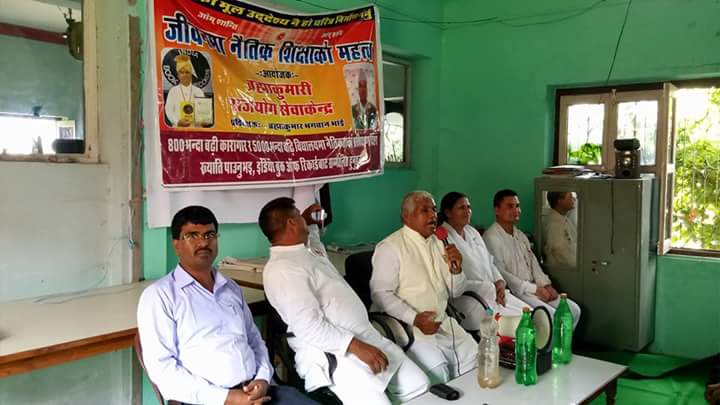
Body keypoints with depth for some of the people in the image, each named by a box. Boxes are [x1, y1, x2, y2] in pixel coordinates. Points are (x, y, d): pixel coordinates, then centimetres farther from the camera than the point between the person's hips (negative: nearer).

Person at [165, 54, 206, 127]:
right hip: (178, 127, -1)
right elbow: (169, 110, 3)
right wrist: (178, 121, -15)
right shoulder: (173, 91, 10)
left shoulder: (198, 91, 12)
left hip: (196, 127, 1)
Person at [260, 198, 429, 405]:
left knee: (420, 386, 7)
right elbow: (309, 327, -25)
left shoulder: (306, 250, 15)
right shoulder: (281, 269, -17)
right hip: (333, 354, -10)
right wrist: (355, 346, -27)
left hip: (367, 338, 10)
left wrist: (311, 226, 30)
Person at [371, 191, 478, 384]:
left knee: (472, 354, -10)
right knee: (436, 365, -26)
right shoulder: (390, 247, -7)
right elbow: (380, 294, -16)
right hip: (408, 325, -7)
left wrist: (456, 269, -5)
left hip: (442, 322, 7)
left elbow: (455, 292, 16)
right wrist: (415, 318, -22)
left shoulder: (438, 243, 15)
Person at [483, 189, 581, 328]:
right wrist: (534, 289, -15)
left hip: (532, 289, 9)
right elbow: (500, 274, -18)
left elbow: (533, 263, 17)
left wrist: (546, 285, -1)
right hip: (513, 293, -8)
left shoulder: (520, 235, 16)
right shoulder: (491, 237, -13)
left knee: (574, 310, 1)